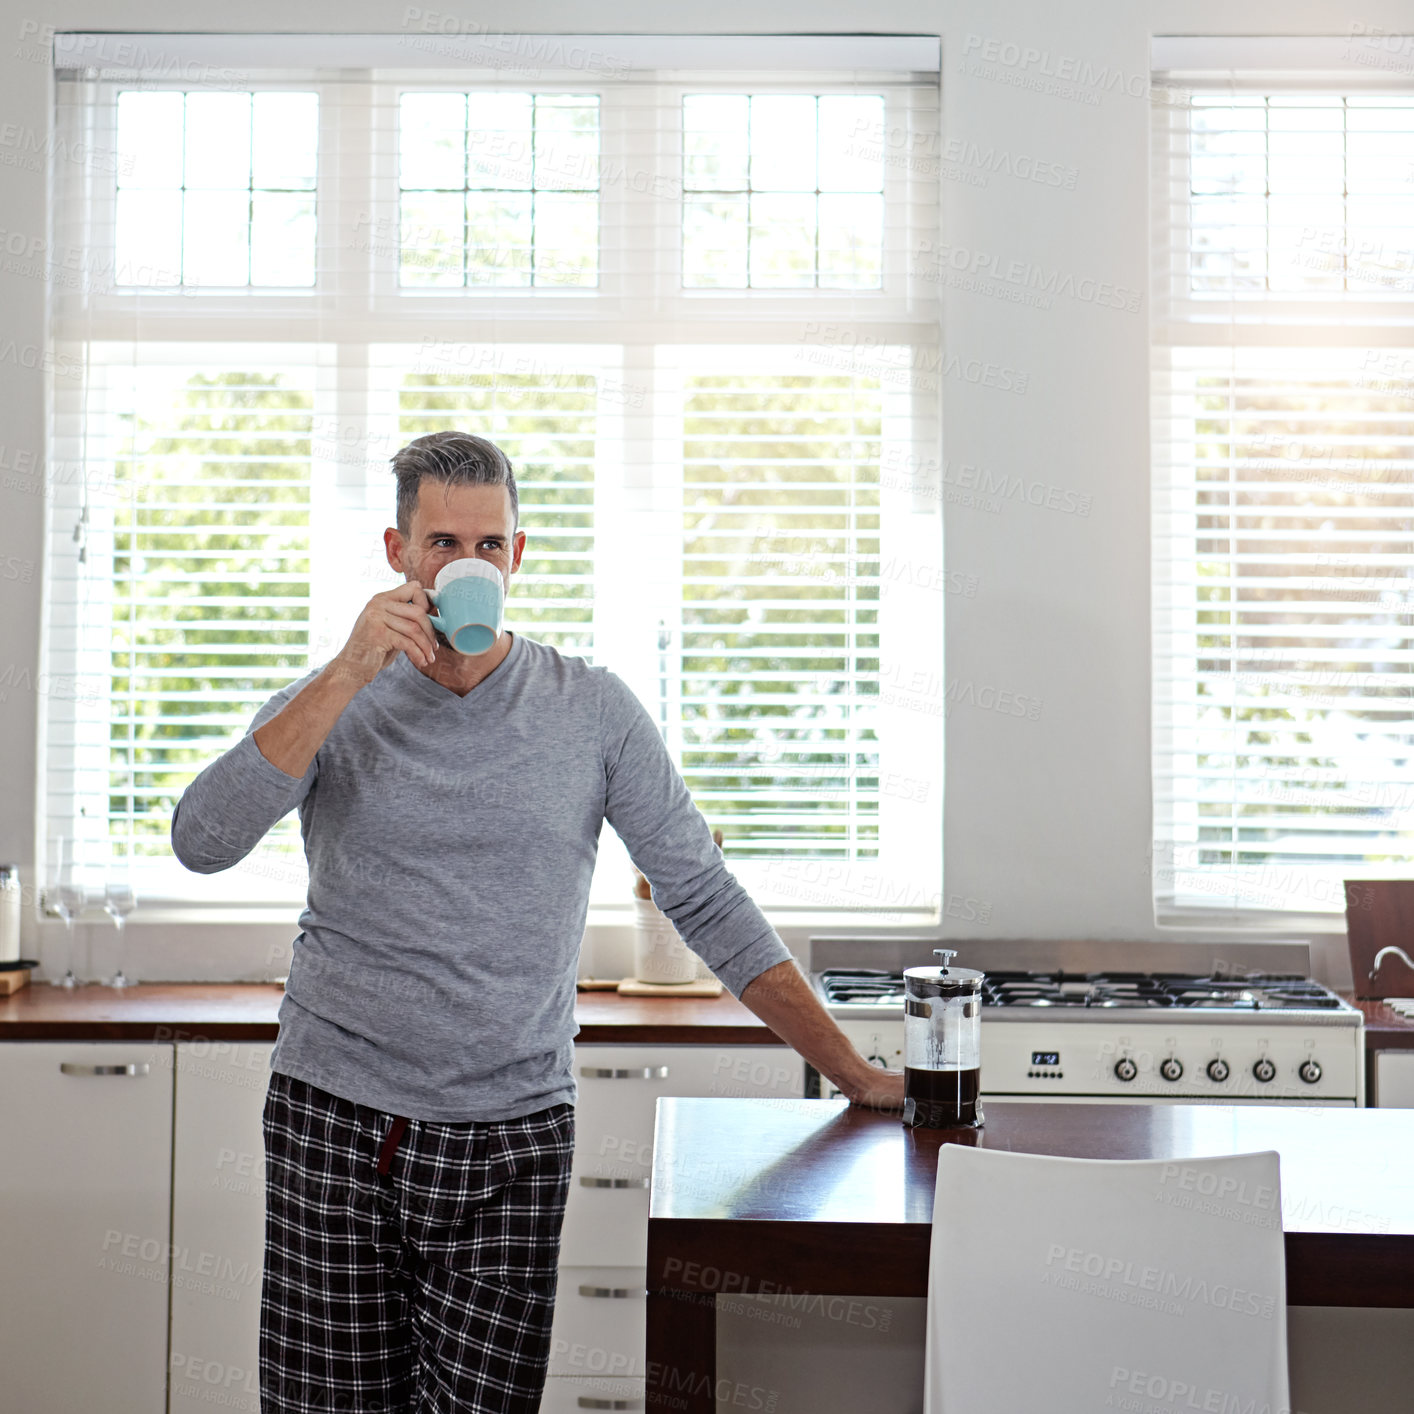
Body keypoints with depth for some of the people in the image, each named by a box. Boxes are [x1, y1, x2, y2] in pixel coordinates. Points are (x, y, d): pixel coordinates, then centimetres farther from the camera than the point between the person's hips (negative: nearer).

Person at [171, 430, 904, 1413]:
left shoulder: (593, 712, 1)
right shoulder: (328, 704, 3)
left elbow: (705, 900, 3)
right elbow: (202, 844, -13)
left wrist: (853, 1073, 0)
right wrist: (348, 677, -18)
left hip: (513, 1142, 0)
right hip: (335, 1122, 1)